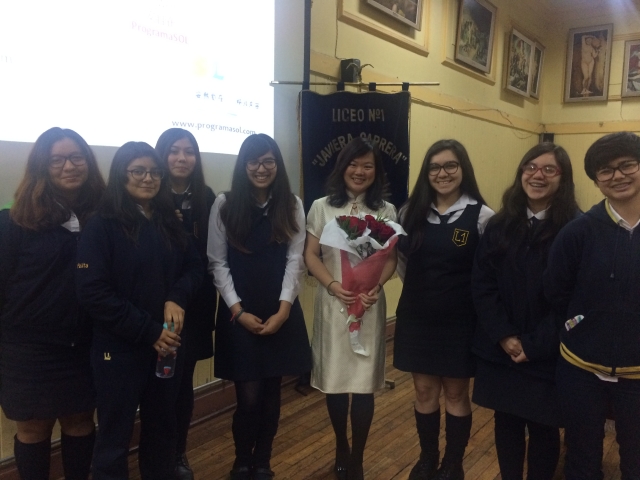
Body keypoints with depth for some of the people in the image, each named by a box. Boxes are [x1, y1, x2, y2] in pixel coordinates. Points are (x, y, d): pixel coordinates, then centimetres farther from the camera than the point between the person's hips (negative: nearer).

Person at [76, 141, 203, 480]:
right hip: (119, 348, -5)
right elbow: (92, 292, -16)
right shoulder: (101, 226, -9)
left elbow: (195, 267, 7)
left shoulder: (169, 223, 7)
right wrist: (147, 331, -18)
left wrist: (177, 298, -14)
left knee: (162, 427, 19)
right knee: (115, 435, 10)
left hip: (166, 344, 5)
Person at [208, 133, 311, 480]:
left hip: (280, 313, 2)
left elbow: (294, 260, -1)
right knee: (249, 397, -2)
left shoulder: (292, 206, 3)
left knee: (271, 394, 9)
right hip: (239, 314, -2)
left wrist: (283, 309, -10)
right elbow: (217, 262, -3)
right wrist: (238, 310, -10)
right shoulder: (225, 204, -1)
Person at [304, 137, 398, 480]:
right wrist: (333, 285, -15)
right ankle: (341, 447, 34)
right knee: (334, 379, 9)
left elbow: (391, 258, 5)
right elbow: (311, 255, 1)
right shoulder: (322, 207, 3)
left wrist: (376, 287, -14)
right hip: (331, 302, 0)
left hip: (369, 304, 0)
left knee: (364, 382, 1)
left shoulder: (386, 211, 5)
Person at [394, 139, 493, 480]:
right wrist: (420, 290, 3)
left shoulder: (482, 216, -9)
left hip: (459, 320, -3)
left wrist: (472, 304, -7)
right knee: (424, 391, 15)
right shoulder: (411, 212, 2)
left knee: (455, 393, 13)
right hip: (416, 317, 3)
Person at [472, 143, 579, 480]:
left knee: (542, 428, 12)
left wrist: (534, 345, -13)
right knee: (506, 423, 15)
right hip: (499, 350, 3)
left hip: (547, 354, -3)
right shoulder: (499, 225, 3)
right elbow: (481, 285, -1)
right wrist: (504, 336, -11)